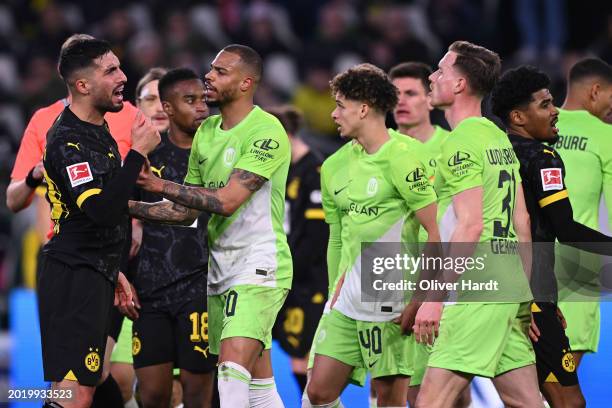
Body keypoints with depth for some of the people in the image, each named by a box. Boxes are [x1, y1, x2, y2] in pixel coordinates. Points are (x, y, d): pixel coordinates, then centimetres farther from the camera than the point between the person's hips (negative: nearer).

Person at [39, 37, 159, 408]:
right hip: (74, 279, -10)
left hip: (94, 277, 10)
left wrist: (112, 271, 28)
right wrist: (138, 153, -25)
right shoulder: (69, 141, -17)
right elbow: (103, 212, -29)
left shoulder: (97, 131, 16)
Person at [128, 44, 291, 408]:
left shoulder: (266, 132, -13)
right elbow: (186, 211, 16)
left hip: (259, 265, -8)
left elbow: (226, 201, -21)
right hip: (220, 266, 8)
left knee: (233, 367, -22)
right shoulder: (206, 132, 13)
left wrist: (160, 185, -18)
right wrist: (130, 207, 5)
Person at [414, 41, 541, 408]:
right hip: (512, 287, 10)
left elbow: (470, 227, -18)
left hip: (479, 294, -10)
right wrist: (526, 295, 23)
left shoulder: (462, 143, -11)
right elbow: (522, 223, 20)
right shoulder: (499, 138, 18)